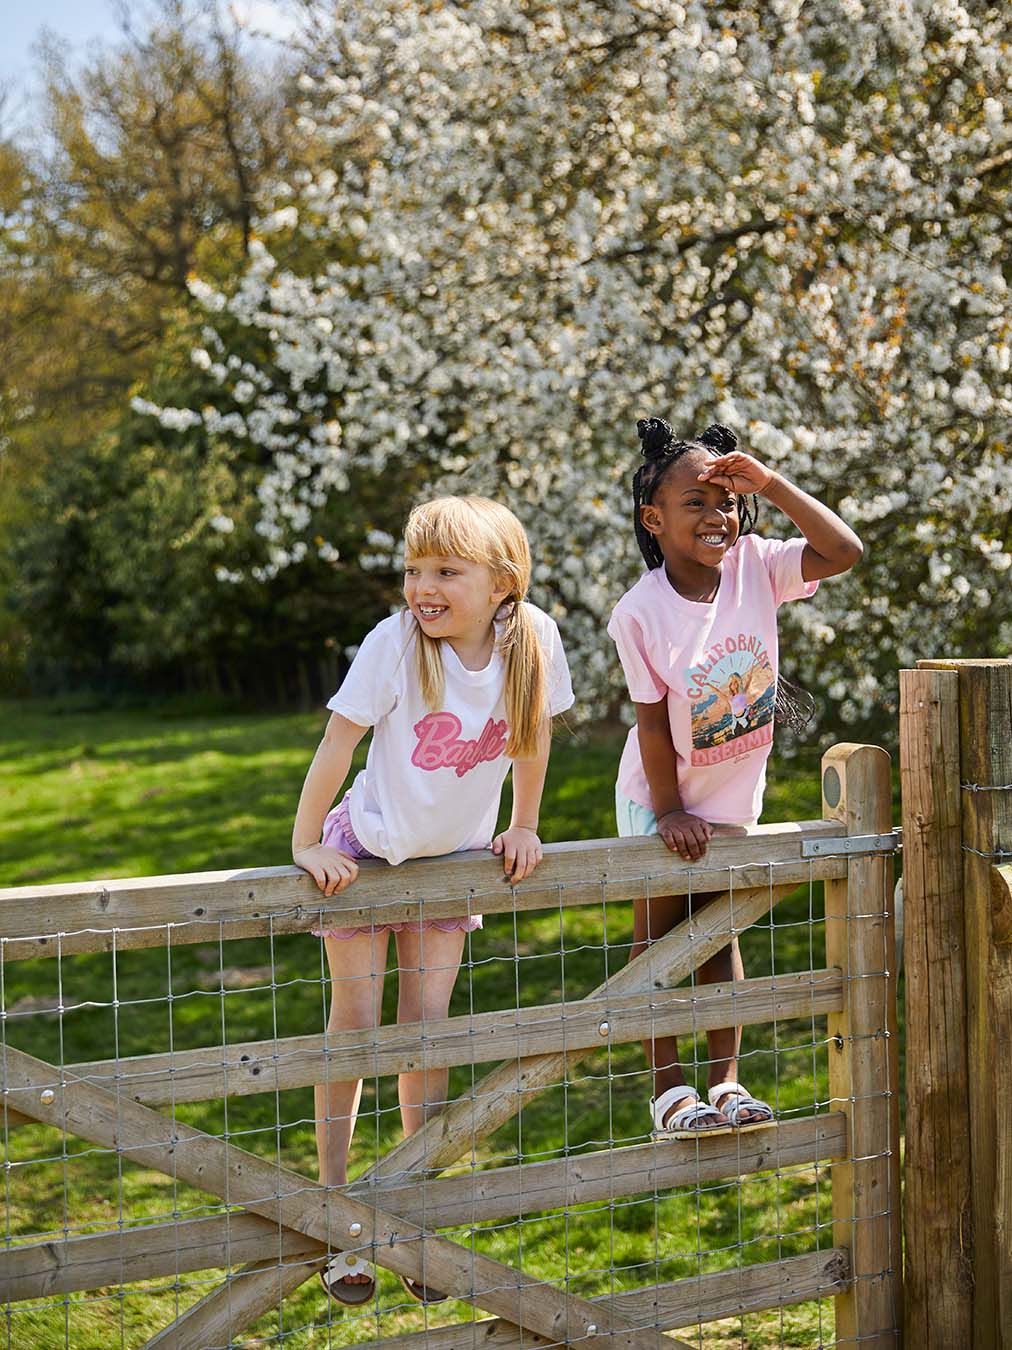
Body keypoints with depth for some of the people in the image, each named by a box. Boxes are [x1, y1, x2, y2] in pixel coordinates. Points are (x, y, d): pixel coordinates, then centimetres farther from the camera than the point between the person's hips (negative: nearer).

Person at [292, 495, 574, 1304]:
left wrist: (524, 828, 3)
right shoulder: (396, 643, -26)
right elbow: (339, 742, -19)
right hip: (364, 848, -2)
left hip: (453, 856, 2)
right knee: (356, 1022, -1)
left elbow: (535, 733, -2)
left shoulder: (533, 638, -18)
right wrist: (306, 843, -15)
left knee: (428, 1026, 3)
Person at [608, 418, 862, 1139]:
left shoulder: (754, 566, -15)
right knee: (659, 935, 7)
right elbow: (654, 721, -19)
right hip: (663, 799, -3)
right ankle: (668, 1088, 17)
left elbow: (846, 551, -24)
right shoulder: (640, 613, -25)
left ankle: (727, 1081, 22)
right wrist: (670, 812, -13)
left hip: (735, 795, 4)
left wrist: (771, 484, -28)